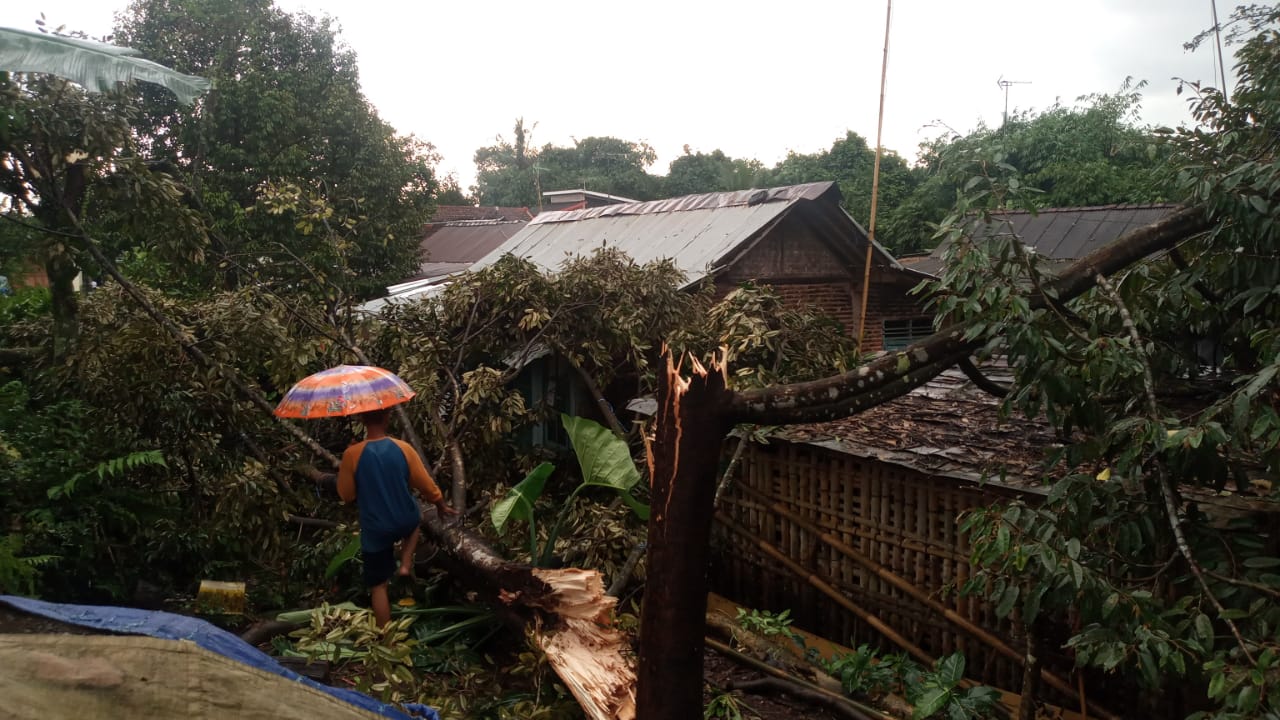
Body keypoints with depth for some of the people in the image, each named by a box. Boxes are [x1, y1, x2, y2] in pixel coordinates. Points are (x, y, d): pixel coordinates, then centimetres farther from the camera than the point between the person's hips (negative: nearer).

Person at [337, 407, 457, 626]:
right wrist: (441, 504, 16)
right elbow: (426, 485, -3)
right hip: (406, 522, 1)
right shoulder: (403, 448, -14)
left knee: (378, 587, 13)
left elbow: (346, 495, -5)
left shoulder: (352, 454, -18)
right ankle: (406, 565, 21)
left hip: (375, 529, -1)